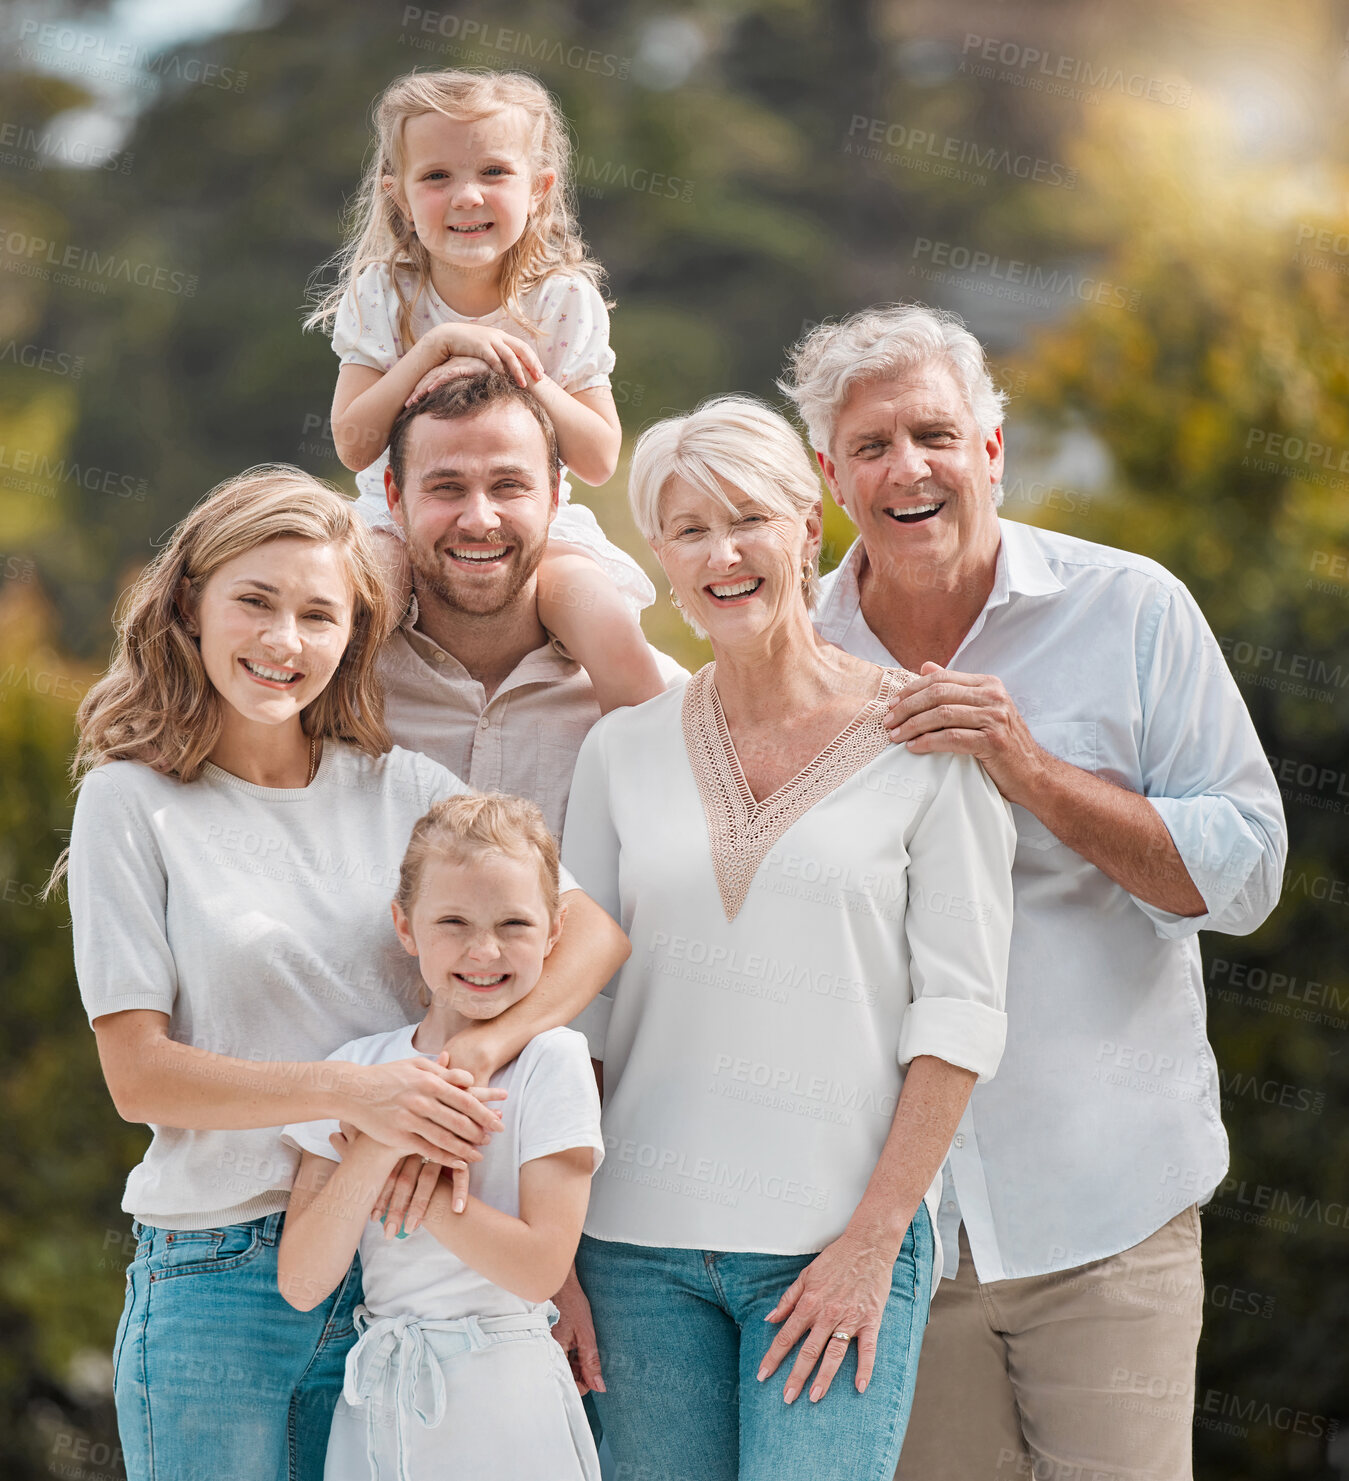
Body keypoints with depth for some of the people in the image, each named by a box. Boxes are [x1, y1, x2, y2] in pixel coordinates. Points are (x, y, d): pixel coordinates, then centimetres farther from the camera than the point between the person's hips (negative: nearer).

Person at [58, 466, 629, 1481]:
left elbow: (595, 932, 0)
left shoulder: (403, 789, 6)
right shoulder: (131, 805, -3)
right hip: (220, 1277, -3)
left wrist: (475, 1054, -19)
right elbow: (138, 1073, -7)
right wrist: (351, 1092, -21)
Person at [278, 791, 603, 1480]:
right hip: (376, 1410, 3)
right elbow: (301, 1284, -5)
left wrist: (407, 1172, -14)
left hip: (505, 1406, -3)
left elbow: (539, 1267, -16)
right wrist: (376, 1151, -18)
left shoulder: (552, 1061, -7)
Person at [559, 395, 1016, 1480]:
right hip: (642, 1244, 3)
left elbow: (961, 1011, -4)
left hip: (841, 1243, -3)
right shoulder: (623, 751, 8)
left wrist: (873, 1239, -10)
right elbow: (576, 1002, 10)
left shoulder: (924, 741, -1)